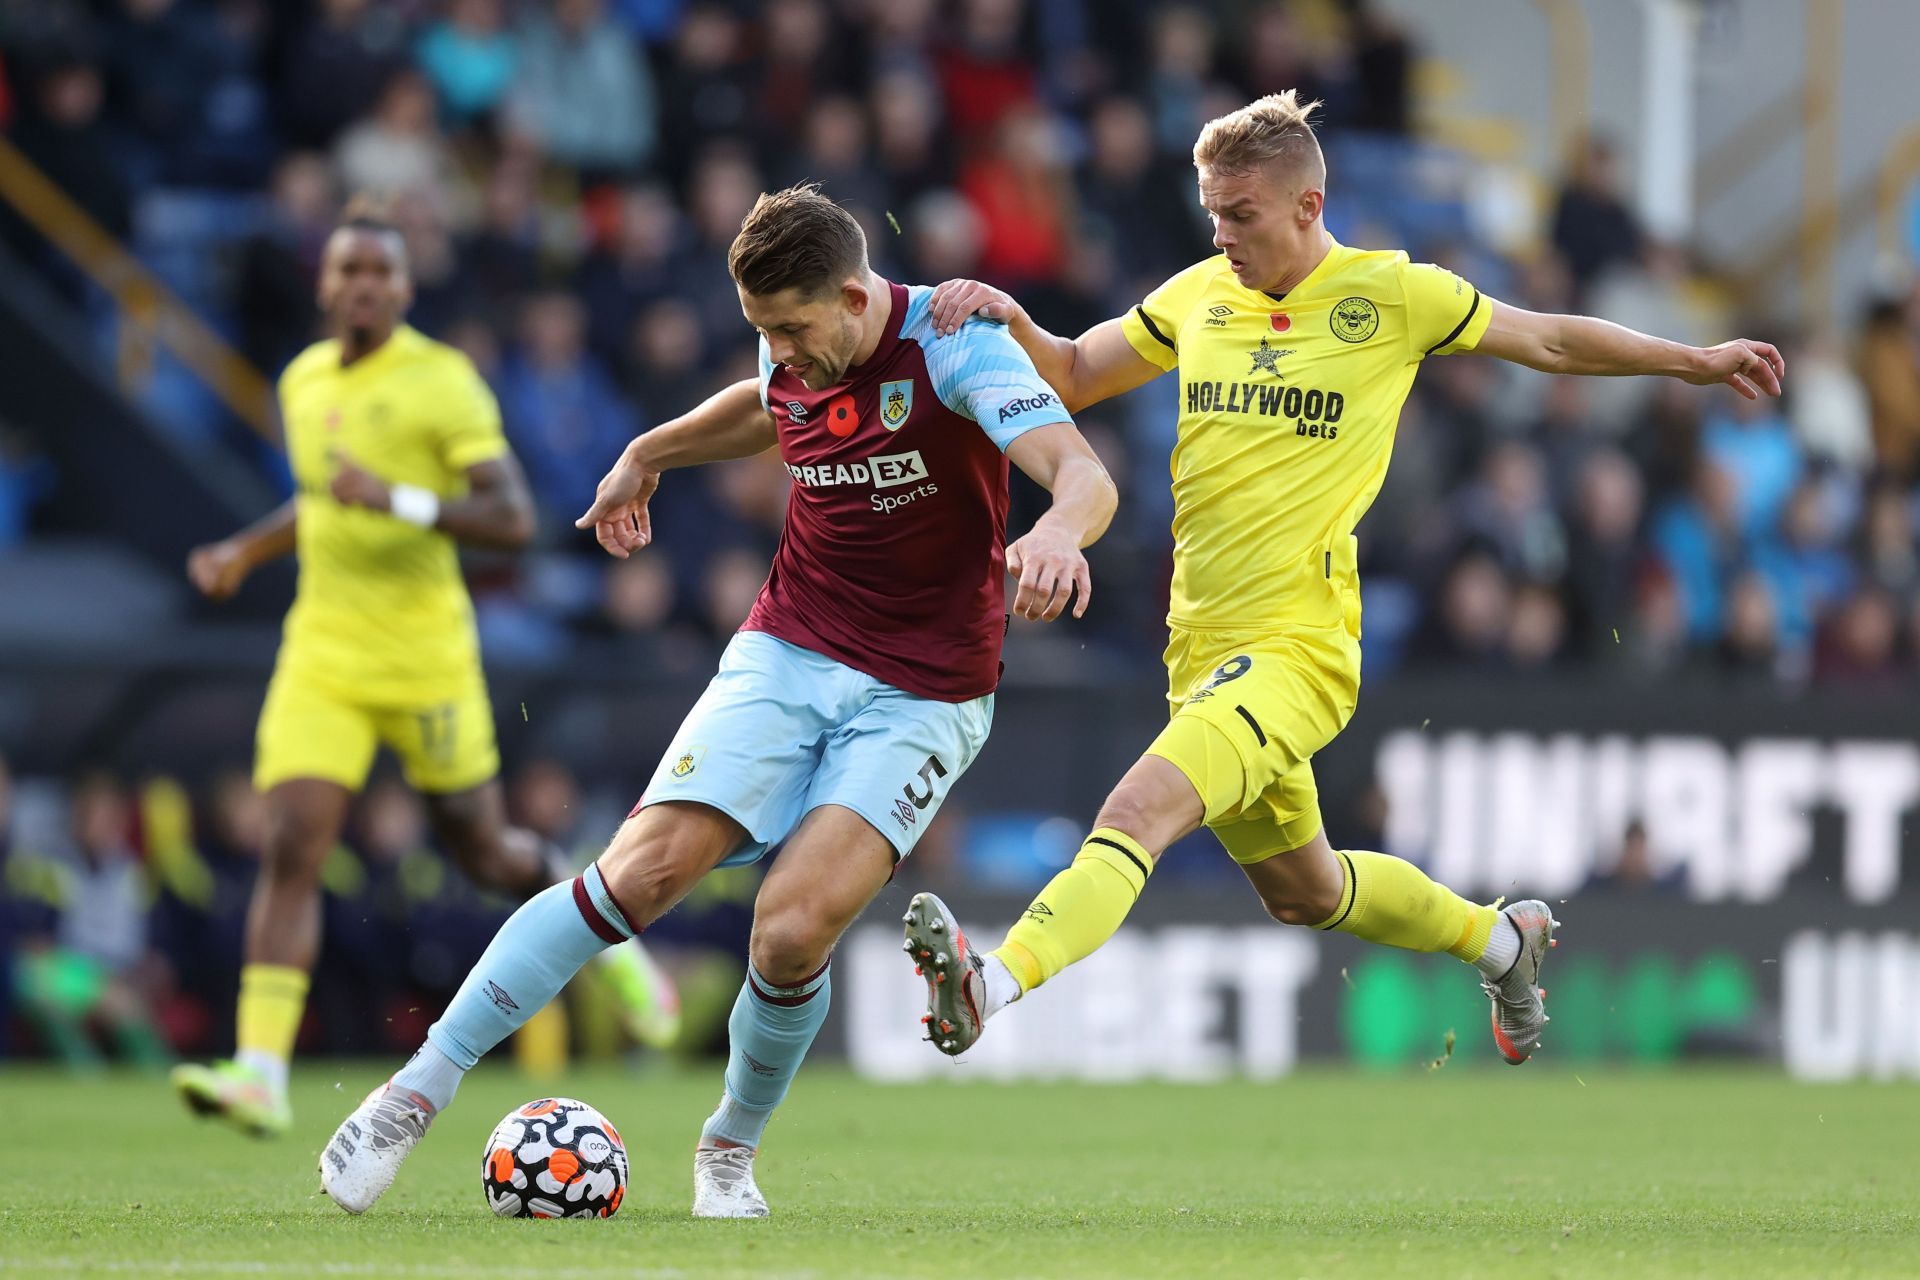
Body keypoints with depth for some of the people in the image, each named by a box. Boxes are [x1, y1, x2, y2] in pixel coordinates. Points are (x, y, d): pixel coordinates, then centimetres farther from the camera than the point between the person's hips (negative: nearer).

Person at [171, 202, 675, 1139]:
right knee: (289, 849, -12)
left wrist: (398, 500, -29)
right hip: (322, 654, 4)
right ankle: (261, 1070, -18)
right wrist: (248, 550, 15)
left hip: (424, 656, -4)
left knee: (482, 851, 10)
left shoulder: (444, 382, -10)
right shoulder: (303, 383, 9)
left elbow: (513, 519, -17)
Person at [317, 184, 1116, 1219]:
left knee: (796, 924, -22)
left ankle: (731, 1149, 8)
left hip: (920, 698, -4)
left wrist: (1058, 532, -53)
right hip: (787, 655, 4)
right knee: (644, 870, -15)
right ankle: (419, 1090, -9)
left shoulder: (953, 346, -17)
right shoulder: (795, 361, 2)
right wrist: (648, 454, 38)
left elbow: (1084, 475, -31)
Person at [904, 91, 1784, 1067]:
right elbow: (1073, 378, 18)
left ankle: (992, 985, -46)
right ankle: (1501, 939, 46)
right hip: (1202, 647, 7)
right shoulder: (1199, 295, 9)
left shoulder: (1393, 294, -3)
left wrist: (1699, 361, 16)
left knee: (1137, 813, -28)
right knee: (1302, 892, 22)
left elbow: (1550, 341, 11)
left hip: (1299, 648, -6)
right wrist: (1008, 321, -3)